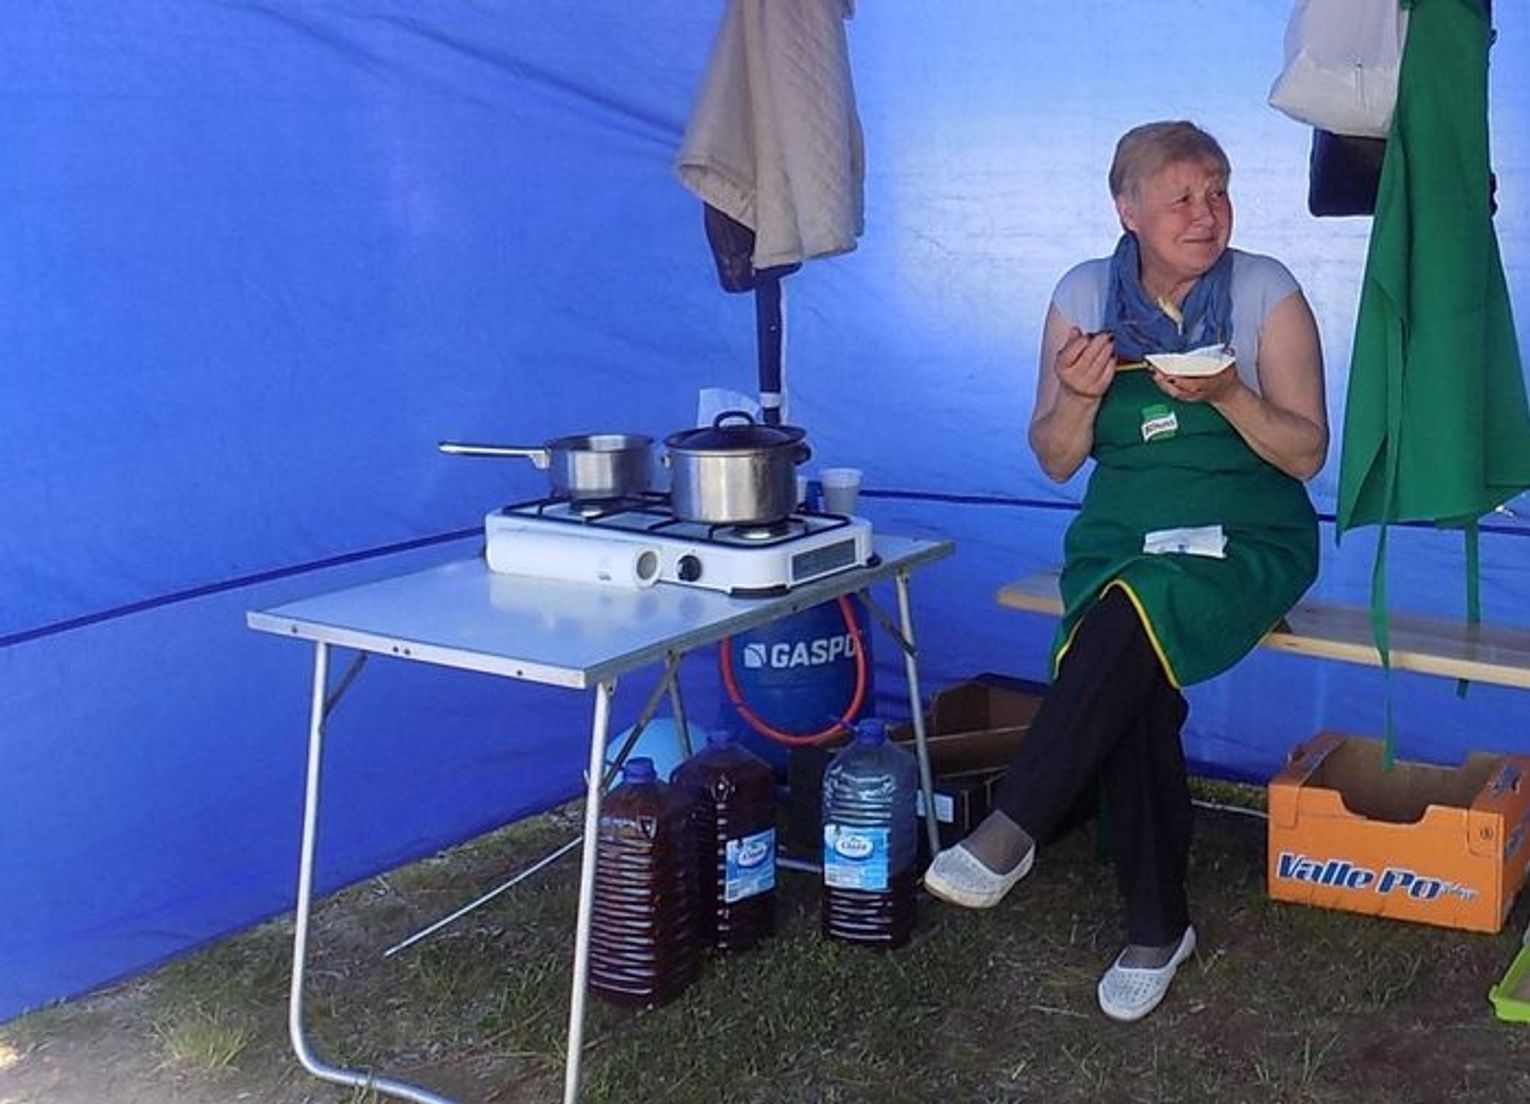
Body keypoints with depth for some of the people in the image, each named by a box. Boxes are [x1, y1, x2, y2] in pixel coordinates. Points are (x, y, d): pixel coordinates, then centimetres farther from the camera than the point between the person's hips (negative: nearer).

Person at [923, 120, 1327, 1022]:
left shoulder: (1267, 291, -3)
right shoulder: (1086, 295, 3)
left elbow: (1307, 452, -4)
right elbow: (1056, 461, 6)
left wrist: (1229, 395, -22)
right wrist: (1080, 395, -15)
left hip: (1248, 535, -2)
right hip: (1120, 534, 2)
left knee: (1132, 615, -35)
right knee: (1135, 686, -28)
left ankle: (1012, 829, -31)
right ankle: (1157, 926, -15)